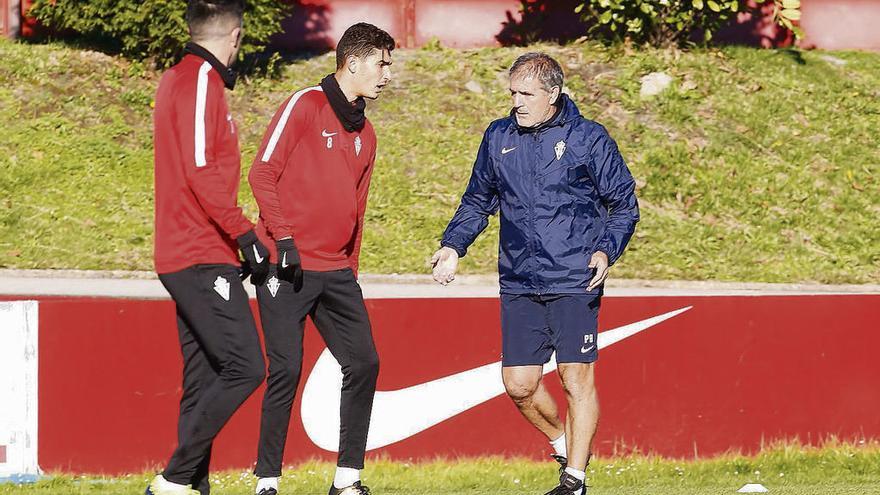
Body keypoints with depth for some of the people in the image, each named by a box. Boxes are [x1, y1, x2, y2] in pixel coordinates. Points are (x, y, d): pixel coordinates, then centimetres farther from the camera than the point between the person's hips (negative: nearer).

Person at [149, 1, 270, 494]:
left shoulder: (178, 79, 18)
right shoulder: (202, 81, -11)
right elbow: (202, 171, -19)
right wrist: (244, 234, -16)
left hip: (184, 256, 10)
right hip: (204, 258, -10)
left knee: (204, 380, 9)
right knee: (245, 366, -14)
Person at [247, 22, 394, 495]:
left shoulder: (364, 133, 16)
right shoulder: (305, 105, -6)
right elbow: (262, 173, -10)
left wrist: (350, 269, 15)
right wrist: (283, 238, -17)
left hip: (336, 273, 7)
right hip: (288, 266, -7)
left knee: (363, 364, 0)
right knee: (287, 371, -8)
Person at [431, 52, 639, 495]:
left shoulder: (588, 139, -2)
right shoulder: (498, 138, 9)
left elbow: (624, 204, 3)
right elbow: (477, 203, 21)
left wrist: (607, 250, -14)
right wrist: (453, 245, 6)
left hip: (575, 282, -4)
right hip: (518, 285, 4)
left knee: (577, 378, -6)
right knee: (519, 384, 3)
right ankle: (563, 441, 29)